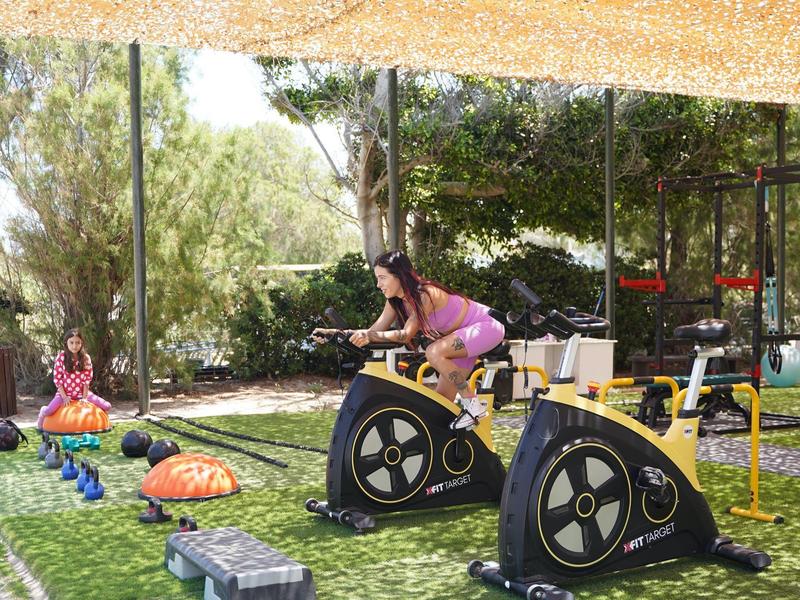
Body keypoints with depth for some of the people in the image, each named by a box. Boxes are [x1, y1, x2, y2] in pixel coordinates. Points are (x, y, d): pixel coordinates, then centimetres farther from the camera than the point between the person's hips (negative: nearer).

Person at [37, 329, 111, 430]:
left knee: (106, 407, -13)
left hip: (81, 392, 2)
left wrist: (84, 397, -9)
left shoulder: (86, 358, -3)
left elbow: (87, 379, -1)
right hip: (64, 392, -2)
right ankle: (43, 412, 11)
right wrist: (64, 397, -12)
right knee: (49, 411, -29)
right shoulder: (61, 357, -9)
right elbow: (57, 378, -7)